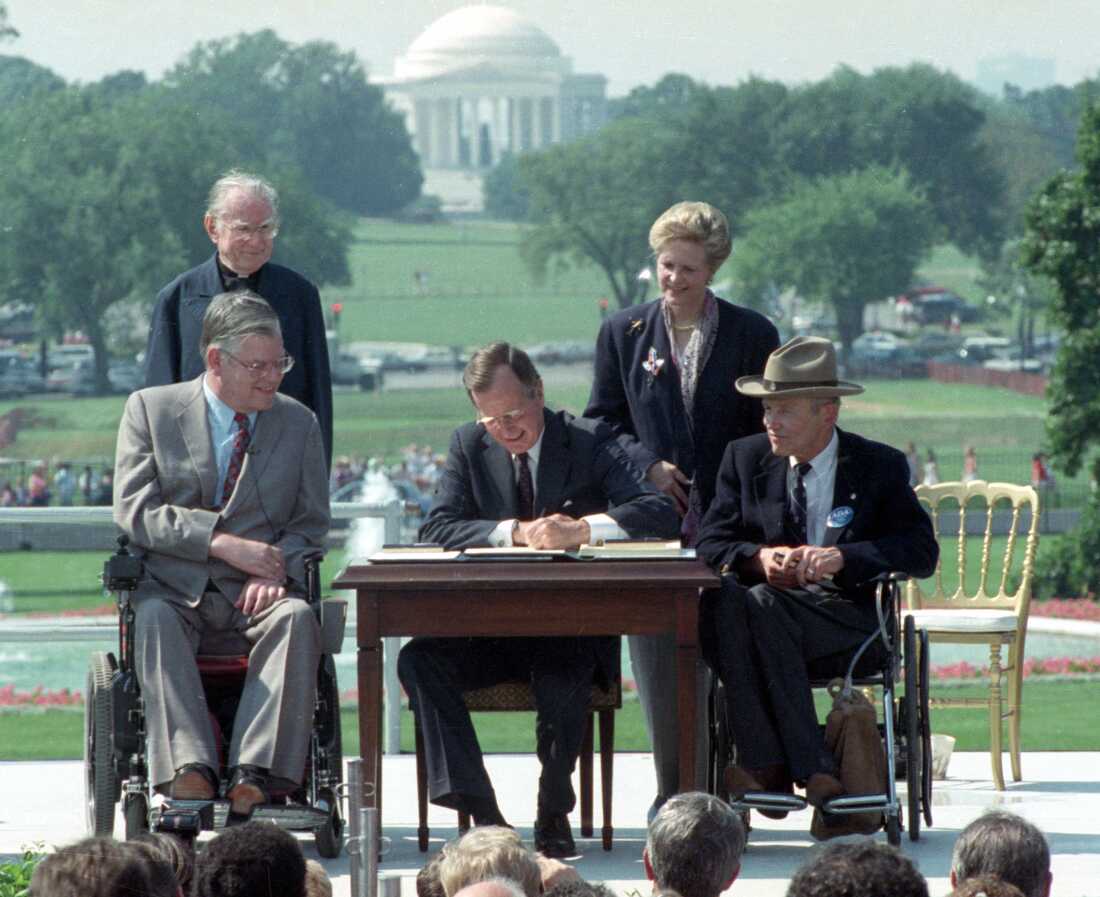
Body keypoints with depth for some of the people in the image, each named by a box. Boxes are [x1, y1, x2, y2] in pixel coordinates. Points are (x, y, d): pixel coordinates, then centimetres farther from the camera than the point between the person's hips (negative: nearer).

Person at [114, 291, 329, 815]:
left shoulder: (298, 423, 13)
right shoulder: (150, 409, 6)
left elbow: (312, 522, 12)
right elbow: (134, 512, -4)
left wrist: (276, 569, -11)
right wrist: (223, 543, -15)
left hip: (253, 596, 1)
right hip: (173, 590, -1)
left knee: (297, 617, -33)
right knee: (154, 619, -36)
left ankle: (254, 774, -44)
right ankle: (188, 769, -48)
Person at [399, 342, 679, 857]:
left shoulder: (589, 442, -2)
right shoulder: (469, 446, 7)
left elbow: (660, 514, -15)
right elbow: (437, 529, -7)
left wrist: (578, 530, -31)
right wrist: (517, 532, -23)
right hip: (488, 630, 3)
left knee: (562, 679, -36)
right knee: (418, 660, -25)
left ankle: (554, 815, -13)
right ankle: (481, 813, -25)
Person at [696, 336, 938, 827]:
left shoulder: (879, 466, 6)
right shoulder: (745, 458, 14)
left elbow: (921, 552, -4)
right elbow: (710, 542, 7)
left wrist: (843, 557, -19)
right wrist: (759, 557, -16)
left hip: (843, 611, -3)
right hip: (766, 611, 3)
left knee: (762, 605, -35)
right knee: (720, 600, -33)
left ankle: (768, 767, -33)